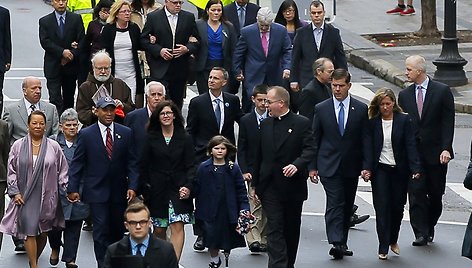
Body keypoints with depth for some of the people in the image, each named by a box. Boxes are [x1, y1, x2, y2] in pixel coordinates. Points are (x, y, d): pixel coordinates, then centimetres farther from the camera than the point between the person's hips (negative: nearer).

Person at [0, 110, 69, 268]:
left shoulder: (53, 147, 1)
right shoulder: (18, 146, 1)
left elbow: (62, 171, 6)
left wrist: (66, 190, 0)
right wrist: (15, 192, -3)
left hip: (47, 196, 1)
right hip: (25, 197, -1)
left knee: (43, 232, 8)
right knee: (29, 231, -9)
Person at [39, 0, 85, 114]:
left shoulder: (76, 19, 4)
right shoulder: (45, 21, 2)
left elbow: (81, 40, -1)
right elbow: (45, 42, -9)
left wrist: (72, 54, -14)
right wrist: (62, 52, -19)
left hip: (71, 66, 2)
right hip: (53, 66, -2)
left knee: (69, 99, 10)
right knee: (55, 99, -10)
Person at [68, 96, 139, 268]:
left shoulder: (126, 133, 4)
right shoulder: (86, 135, -1)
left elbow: (132, 163, 4)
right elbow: (76, 163, 1)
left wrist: (132, 186, -7)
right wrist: (73, 189, -5)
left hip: (119, 192, 2)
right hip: (97, 192, -2)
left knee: (118, 231, 10)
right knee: (101, 232, -6)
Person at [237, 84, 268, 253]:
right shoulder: (246, 121, 3)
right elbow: (241, 149, 3)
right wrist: (244, 170, -6)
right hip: (253, 171, -1)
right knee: (256, 204, -12)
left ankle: (264, 240, 13)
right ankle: (254, 240, -18)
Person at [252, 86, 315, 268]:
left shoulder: (302, 123, -3)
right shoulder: (265, 125, 10)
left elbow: (309, 150, -11)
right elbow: (259, 156, 14)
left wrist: (297, 164, -30)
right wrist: (255, 184, 13)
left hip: (293, 186, -2)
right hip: (270, 187, 2)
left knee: (292, 229, 11)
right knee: (274, 229, -7)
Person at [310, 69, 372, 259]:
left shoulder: (361, 109, 2)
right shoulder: (321, 109, 2)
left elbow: (366, 140, 2)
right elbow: (314, 139, 5)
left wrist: (367, 166, -5)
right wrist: (312, 166, 1)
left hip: (351, 167, 2)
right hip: (329, 166, -2)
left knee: (347, 206, 9)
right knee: (335, 203, -14)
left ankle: (342, 243, 19)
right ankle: (336, 243, -23)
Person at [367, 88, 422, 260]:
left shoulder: (404, 120, -2)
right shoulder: (373, 122, 0)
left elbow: (410, 145, -6)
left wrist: (415, 168, -15)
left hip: (399, 170, 0)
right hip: (380, 170, 0)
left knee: (397, 207, 8)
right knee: (382, 208, -5)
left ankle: (393, 240, 31)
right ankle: (383, 248, 0)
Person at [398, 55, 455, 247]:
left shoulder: (442, 91, -2)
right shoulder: (404, 95, 8)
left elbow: (448, 122, -5)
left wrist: (446, 148, -14)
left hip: (435, 153, -2)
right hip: (412, 152, 2)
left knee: (436, 194, 6)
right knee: (416, 193, -7)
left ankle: (429, 228, 24)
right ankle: (421, 233, -5)